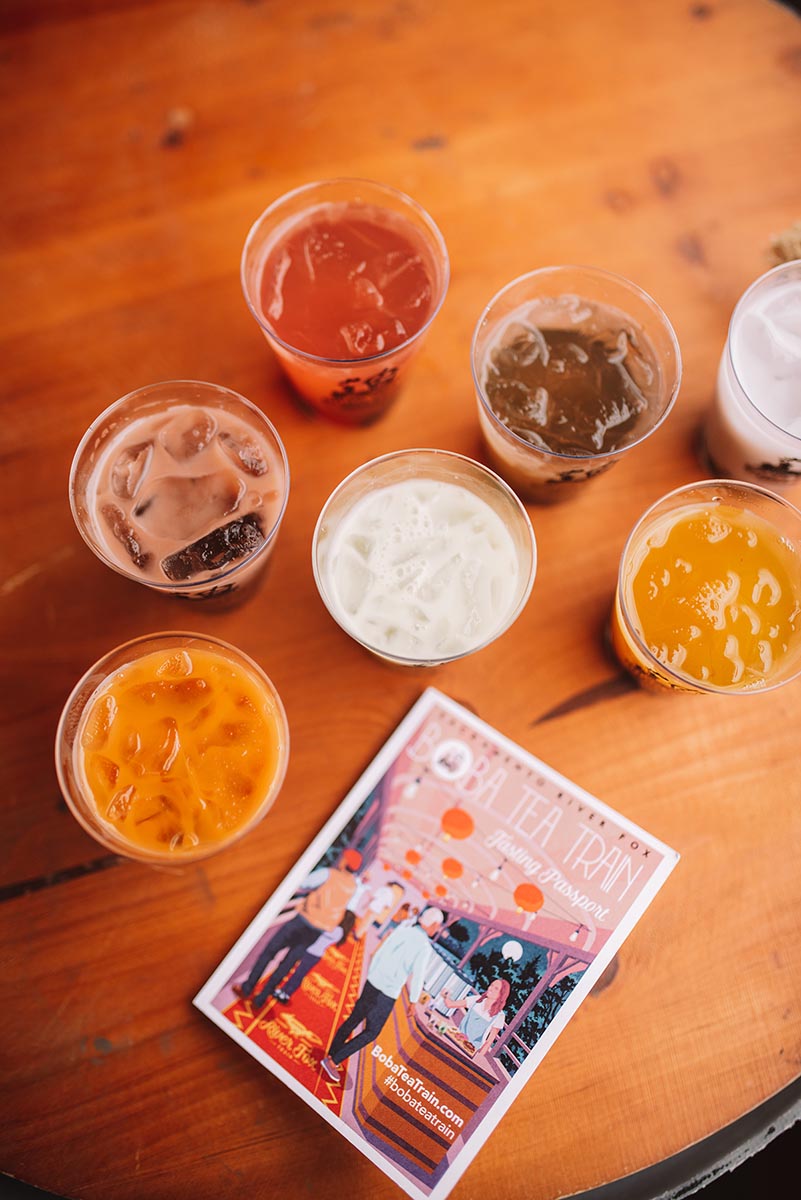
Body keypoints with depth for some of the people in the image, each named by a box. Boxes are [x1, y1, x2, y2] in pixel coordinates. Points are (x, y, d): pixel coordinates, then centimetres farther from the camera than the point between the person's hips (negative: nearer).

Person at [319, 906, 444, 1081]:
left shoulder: (402, 931, 1)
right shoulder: (424, 946, -17)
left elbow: (378, 954, 7)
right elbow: (417, 977, -17)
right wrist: (414, 1002, -2)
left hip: (372, 983, 6)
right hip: (386, 995, -6)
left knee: (354, 1020, 20)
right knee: (371, 1033, 10)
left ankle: (331, 1056, 27)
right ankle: (333, 1060, 8)